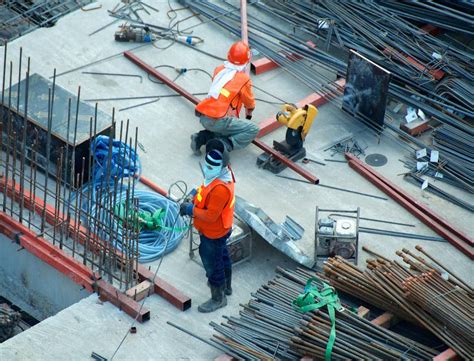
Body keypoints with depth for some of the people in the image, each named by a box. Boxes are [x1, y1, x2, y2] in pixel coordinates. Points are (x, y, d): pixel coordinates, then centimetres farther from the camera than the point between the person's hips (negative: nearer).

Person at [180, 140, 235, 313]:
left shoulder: (220, 189, -38)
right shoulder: (222, 172, -8)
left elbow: (210, 215, -33)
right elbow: (207, 191, 12)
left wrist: (191, 210, -24)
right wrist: (197, 194, -2)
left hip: (213, 234, -10)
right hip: (221, 229, 10)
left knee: (212, 265, 9)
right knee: (222, 256, 29)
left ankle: (218, 299, 29)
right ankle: (226, 286, 52)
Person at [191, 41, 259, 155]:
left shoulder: (219, 70, 12)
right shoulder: (244, 79, -2)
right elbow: (250, 104, 14)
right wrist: (248, 115, 37)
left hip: (203, 118, 7)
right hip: (219, 121, -7)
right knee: (254, 130, -1)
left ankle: (202, 137, 11)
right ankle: (224, 145, -14)